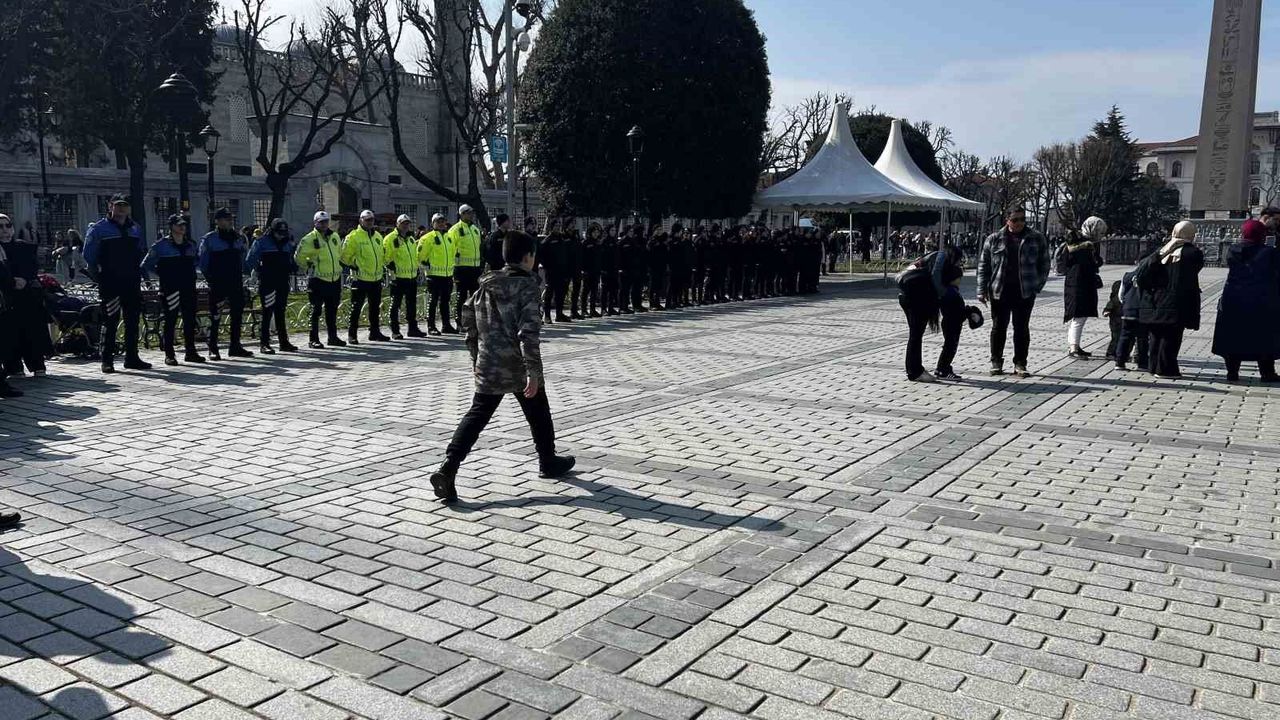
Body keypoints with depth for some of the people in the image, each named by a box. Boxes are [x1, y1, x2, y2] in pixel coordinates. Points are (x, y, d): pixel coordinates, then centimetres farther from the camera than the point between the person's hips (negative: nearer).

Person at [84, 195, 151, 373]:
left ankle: (132, 357, 16)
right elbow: (89, 256, -1)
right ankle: (107, 360, 1)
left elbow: (142, 252, 23)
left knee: (133, 320, 7)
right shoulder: (98, 229, -1)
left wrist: (138, 273, 13)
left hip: (132, 282, 5)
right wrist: (97, 276, -2)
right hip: (110, 283, -5)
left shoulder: (135, 229, 14)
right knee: (110, 321, -5)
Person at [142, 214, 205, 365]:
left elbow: (197, 260, 29)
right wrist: (163, 273, -1)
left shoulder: (190, 245, 11)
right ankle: (169, 354, 3)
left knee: (190, 320, 6)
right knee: (170, 320, -2)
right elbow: (146, 265, 0)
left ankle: (190, 352, 15)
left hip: (189, 288, 5)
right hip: (170, 289, -5)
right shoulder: (161, 245, -3)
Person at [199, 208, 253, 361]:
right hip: (218, 285, -5)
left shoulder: (239, 238, 11)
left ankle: (235, 346, 19)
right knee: (215, 316, -2)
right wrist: (211, 279, -8)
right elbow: (203, 263, -3)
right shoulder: (209, 240, -5)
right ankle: (213, 349, 4)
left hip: (236, 283, 5)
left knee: (238, 314, 9)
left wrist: (240, 276, 9)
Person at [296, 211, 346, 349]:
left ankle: (333, 337, 23)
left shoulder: (335, 237, 10)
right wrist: (310, 267, 0)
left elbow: (340, 254, 26)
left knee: (332, 311, 14)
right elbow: (298, 258, -5)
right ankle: (314, 340, 3)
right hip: (318, 280, -6)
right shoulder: (309, 239, -8)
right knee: (316, 311, -2)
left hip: (335, 279, 6)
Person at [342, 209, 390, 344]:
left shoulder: (378, 236, 12)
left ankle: (375, 332, 24)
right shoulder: (354, 236, -9)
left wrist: (383, 265, 15)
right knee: (356, 307, -2)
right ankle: (352, 335, 5)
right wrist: (352, 266, -7)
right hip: (361, 278, -6)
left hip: (376, 278, 7)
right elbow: (345, 256, -7)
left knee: (375, 307, 13)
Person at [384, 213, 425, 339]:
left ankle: (413, 328, 21)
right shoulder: (390, 239, -8)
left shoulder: (411, 239, 15)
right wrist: (391, 266, -17)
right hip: (398, 277, -7)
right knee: (395, 305, 0)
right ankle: (395, 331, 4)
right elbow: (385, 256, -12)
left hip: (412, 277, 7)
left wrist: (417, 266, 20)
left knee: (412, 304, 12)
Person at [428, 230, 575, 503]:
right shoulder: (528, 286, -11)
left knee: (476, 416, 3)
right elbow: (528, 332, -20)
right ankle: (548, 462, 34)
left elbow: (468, 319, 13)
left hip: (488, 366, 4)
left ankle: (447, 468, -12)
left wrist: (476, 357, 23)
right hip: (520, 368, -4)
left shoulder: (486, 285, 8)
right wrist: (534, 371, -20)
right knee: (538, 416, 17)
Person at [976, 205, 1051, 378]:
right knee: (999, 327, 6)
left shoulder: (1037, 239, 5)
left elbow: (1044, 264, 10)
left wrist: (1038, 285, 2)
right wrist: (982, 290, 0)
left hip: (1025, 292, 0)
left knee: (1022, 328, 3)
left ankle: (1020, 364, 12)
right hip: (999, 291, 0)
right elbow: (983, 265, 6)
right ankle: (996, 362, 18)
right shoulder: (994, 239, 4)